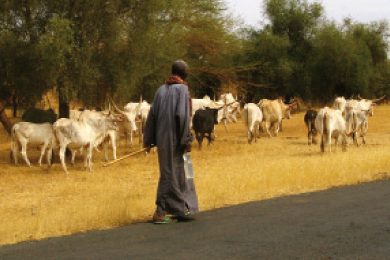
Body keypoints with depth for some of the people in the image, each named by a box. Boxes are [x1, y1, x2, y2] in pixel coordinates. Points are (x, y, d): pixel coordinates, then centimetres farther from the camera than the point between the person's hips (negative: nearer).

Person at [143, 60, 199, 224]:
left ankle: (182, 209, 26)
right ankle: (160, 212, -1)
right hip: (175, 139, -7)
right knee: (171, 174, -2)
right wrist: (186, 141, -14)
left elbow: (152, 114, 9)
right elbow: (183, 115, -18)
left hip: (162, 138, 7)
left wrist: (149, 140, 12)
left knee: (172, 172, 16)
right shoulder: (182, 89, -9)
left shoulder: (161, 90, 10)